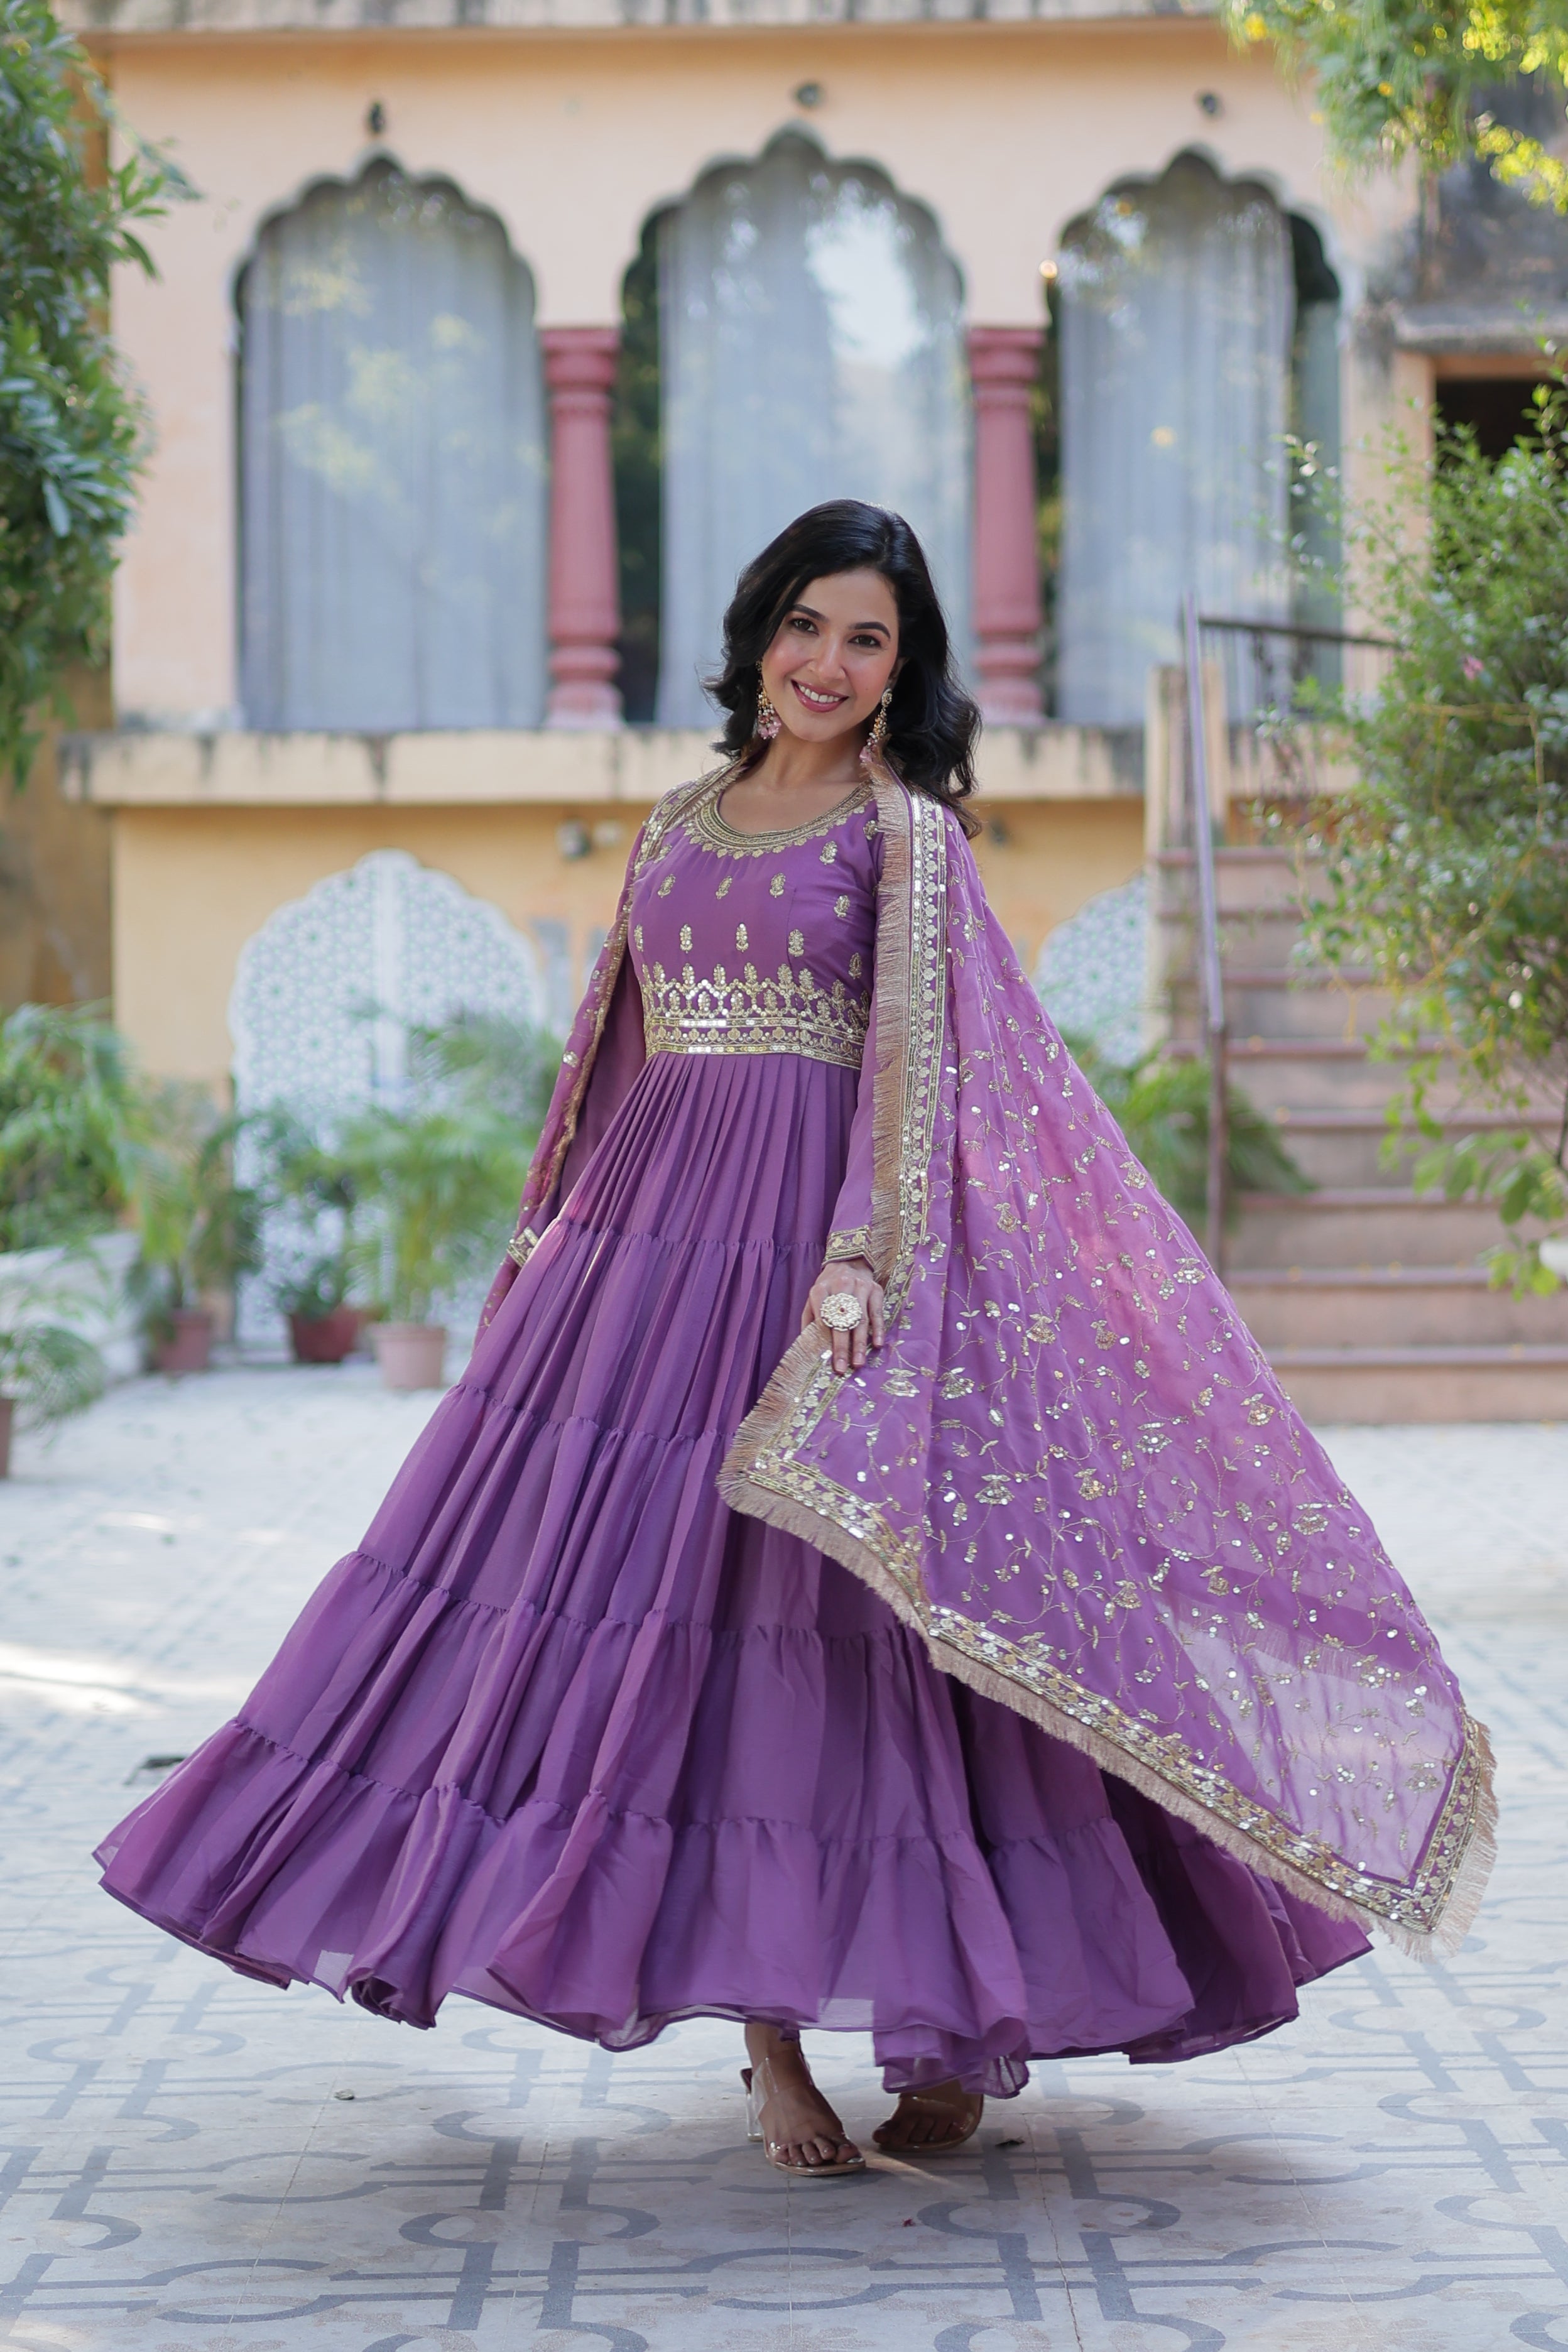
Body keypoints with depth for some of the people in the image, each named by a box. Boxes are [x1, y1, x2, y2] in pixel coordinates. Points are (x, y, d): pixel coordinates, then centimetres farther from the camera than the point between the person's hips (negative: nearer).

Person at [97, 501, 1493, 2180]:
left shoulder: (904, 829, -1)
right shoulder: (681, 824, 17)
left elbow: (916, 1054, -12)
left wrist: (860, 1255, -25)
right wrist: (548, 1241, 20)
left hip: (816, 1235, -6)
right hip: (656, 1224, 6)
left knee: (817, 1595, -10)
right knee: (668, 1588, -2)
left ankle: (945, 2015, 3)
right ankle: (770, 2041, 2)